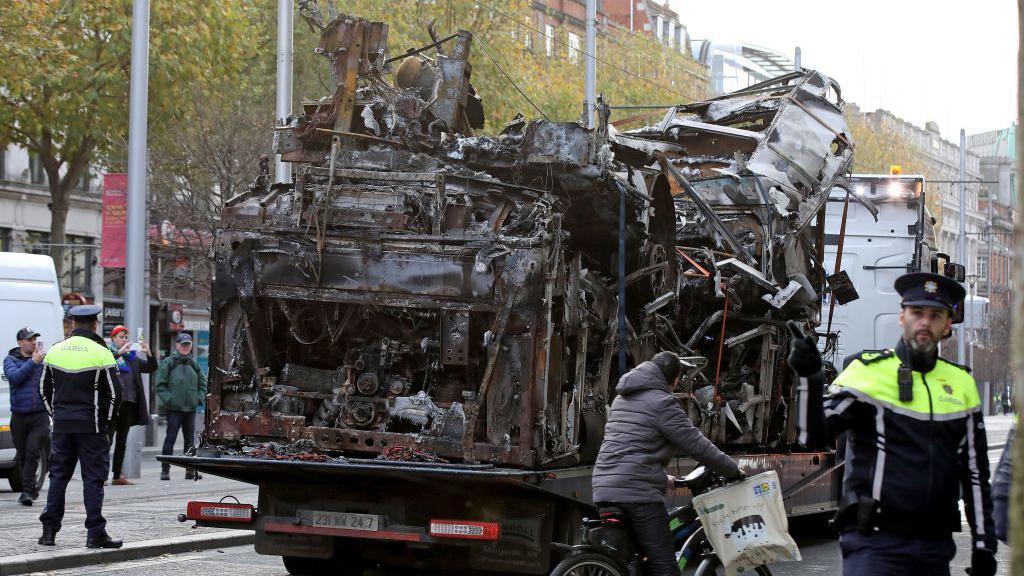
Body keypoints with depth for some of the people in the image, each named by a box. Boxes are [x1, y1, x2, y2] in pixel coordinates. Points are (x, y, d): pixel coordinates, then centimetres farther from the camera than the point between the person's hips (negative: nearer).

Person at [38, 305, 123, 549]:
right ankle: (95, 533, -3)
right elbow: (115, 392, -9)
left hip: (62, 425, 4)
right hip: (91, 425, -4)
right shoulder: (101, 353, -9)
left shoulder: (55, 351, 6)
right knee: (93, 478, -1)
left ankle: (49, 530, 11)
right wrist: (107, 418, 4)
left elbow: (44, 388, 12)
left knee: (58, 475, 11)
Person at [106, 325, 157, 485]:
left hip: (129, 403, 6)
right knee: (107, 440, -9)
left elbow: (151, 368, 16)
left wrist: (149, 353, -2)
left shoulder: (131, 357, 19)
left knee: (122, 442, 9)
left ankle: (117, 476, 14)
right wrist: (119, 353, -27)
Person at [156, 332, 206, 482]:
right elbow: (160, 384, -6)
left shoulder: (193, 364, 12)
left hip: (191, 408, 5)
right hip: (173, 408, -5)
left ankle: (190, 469, 15)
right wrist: (168, 399, -14)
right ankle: (165, 470, 1)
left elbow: (203, 383, 20)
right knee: (170, 438, -3)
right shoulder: (168, 363, -3)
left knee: (190, 439, 8)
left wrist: (200, 398, 7)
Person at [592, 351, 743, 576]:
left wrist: (661, 477, 38)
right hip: (638, 491, -9)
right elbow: (696, 444, -5)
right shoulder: (662, 402, -4)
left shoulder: (622, 399, 23)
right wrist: (734, 471, 5)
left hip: (603, 488, 9)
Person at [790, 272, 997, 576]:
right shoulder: (868, 371, -1)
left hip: (935, 548, 5)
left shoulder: (961, 384, 13)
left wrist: (983, 543, 14)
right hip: (874, 542, -5)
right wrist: (809, 377, -27)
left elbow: (975, 472, 17)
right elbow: (814, 435, -11)